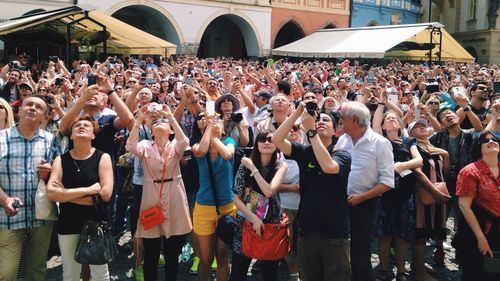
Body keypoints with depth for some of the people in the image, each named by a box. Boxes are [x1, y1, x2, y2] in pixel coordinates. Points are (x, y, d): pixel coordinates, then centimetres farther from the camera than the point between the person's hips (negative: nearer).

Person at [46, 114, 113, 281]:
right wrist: (87, 190, -20)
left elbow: (105, 194, -17)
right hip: (68, 224, 2)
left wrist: (65, 194, -12)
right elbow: (51, 193, -13)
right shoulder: (61, 160, 1)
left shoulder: (102, 157, -6)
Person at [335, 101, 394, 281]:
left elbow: (387, 182, -14)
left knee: (359, 257, 3)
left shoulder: (380, 143, -12)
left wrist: (361, 197, -18)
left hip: (363, 205, -5)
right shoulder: (342, 140, 4)